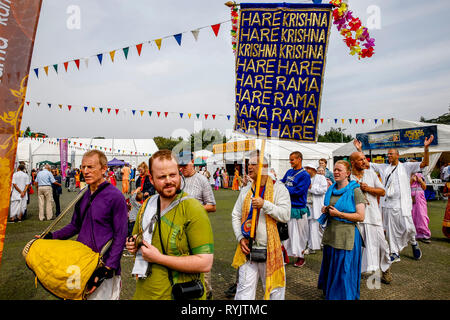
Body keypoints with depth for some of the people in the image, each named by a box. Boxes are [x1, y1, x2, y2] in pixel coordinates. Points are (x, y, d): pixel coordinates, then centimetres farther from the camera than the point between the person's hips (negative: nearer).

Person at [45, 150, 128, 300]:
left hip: (103, 264, -6)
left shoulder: (115, 197, -14)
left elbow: (120, 237, -14)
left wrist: (107, 268, -18)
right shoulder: (83, 196, 7)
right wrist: (52, 236, 6)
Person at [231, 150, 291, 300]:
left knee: (274, 290, 10)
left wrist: (264, 204, -24)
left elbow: (285, 215, -14)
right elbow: (235, 216, 11)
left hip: (270, 250, -3)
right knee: (245, 291, 7)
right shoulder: (245, 191, 10)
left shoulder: (279, 189, -3)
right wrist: (240, 238, -1)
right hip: (248, 249, 3)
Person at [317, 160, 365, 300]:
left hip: (347, 236, -6)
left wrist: (338, 214, -18)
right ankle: (329, 294, 34)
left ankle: (345, 296, 22)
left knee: (344, 270, 2)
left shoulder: (355, 191, -9)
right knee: (330, 267, 16)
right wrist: (325, 210, 2)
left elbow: (360, 216, -13)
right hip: (330, 234, 6)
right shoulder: (331, 189, 11)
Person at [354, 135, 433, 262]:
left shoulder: (406, 166, 3)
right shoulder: (383, 167, 13)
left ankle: (413, 243, 27)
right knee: (390, 230, 6)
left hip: (402, 204, -3)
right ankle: (395, 254, 18)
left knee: (407, 227, -6)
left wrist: (426, 148, -19)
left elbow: (425, 163, -5)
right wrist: (359, 149, 7)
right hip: (387, 204, 3)